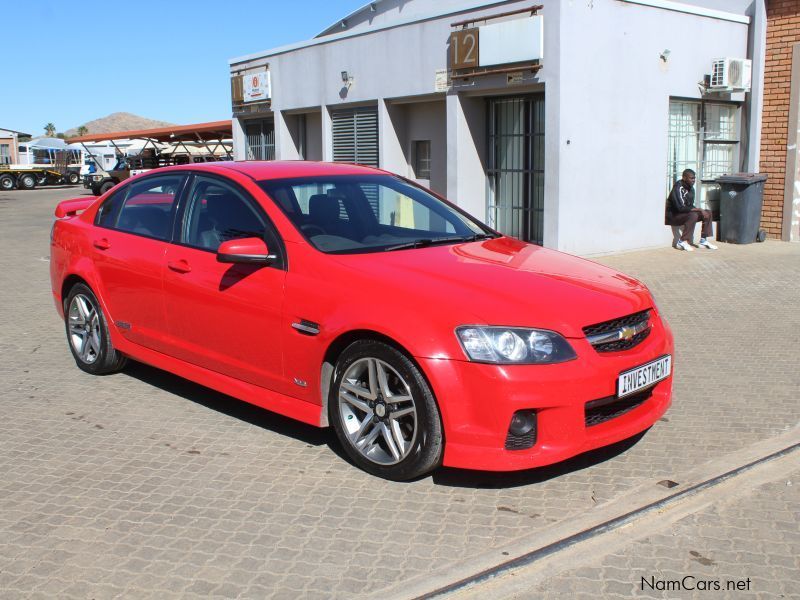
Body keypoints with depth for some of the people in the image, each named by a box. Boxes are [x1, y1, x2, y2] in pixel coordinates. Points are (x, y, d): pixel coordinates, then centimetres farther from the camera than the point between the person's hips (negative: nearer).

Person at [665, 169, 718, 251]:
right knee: (693, 215, -34)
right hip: (672, 216, -9)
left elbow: (690, 206, 13)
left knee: (708, 213, 0)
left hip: (685, 213, 9)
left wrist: (700, 210, -7)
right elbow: (680, 208, -30)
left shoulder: (691, 188, 7)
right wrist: (699, 209, -25)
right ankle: (683, 242, -28)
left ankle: (704, 240, 0)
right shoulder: (678, 188, -22)